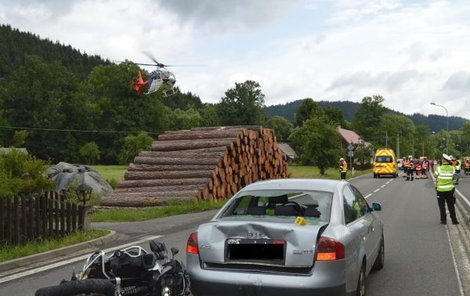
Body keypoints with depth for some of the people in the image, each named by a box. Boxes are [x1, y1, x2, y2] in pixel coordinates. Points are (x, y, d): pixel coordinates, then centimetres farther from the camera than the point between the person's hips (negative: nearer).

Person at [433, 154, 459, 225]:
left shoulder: (439, 168, -10)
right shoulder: (452, 168, -3)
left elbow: (435, 175, 3)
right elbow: (454, 178, 2)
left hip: (441, 190, -2)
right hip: (450, 189, 2)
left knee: (442, 206, 6)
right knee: (451, 206, 11)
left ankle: (443, 220, 6)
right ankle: (454, 220, 12)